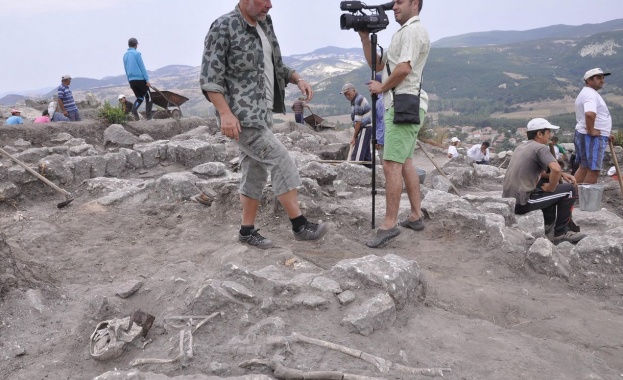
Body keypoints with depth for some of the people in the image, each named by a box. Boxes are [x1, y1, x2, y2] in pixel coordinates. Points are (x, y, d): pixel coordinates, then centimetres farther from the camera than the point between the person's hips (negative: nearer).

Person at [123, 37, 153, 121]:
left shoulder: (125, 55, 13)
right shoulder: (136, 53, -7)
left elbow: (126, 70, 18)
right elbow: (142, 67, -10)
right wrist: (147, 80, -10)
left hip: (131, 80, 6)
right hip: (140, 79, -6)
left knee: (139, 97, 16)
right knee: (148, 97, 5)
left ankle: (134, 109, -13)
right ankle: (149, 117, -1)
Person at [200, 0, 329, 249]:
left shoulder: (265, 25, 13)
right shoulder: (224, 27, -10)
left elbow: (276, 66, 22)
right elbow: (209, 77, -14)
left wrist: (297, 79, 4)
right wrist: (225, 113, -24)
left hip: (261, 113, 8)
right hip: (241, 116, -8)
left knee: (256, 172, 10)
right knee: (281, 162, -11)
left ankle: (247, 231, 21)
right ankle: (300, 225, 0)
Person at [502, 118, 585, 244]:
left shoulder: (522, 147, 16)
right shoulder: (541, 148, -10)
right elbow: (556, 169, -28)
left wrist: (562, 175, 13)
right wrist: (551, 188, -10)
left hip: (509, 200, 9)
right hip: (522, 202, -9)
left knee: (548, 181, 31)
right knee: (570, 190, 2)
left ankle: (548, 224, 35)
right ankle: (561, 233, 8)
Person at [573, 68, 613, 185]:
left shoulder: (585, 93, 19)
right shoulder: (591, 94, -16)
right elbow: (590, 114, -37)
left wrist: (605, 133, 25)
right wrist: (591, 131, -25)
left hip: (582, 135, 11)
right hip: (593, 138, -11)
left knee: (584, 167, 17)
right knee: (593, 170, -5)